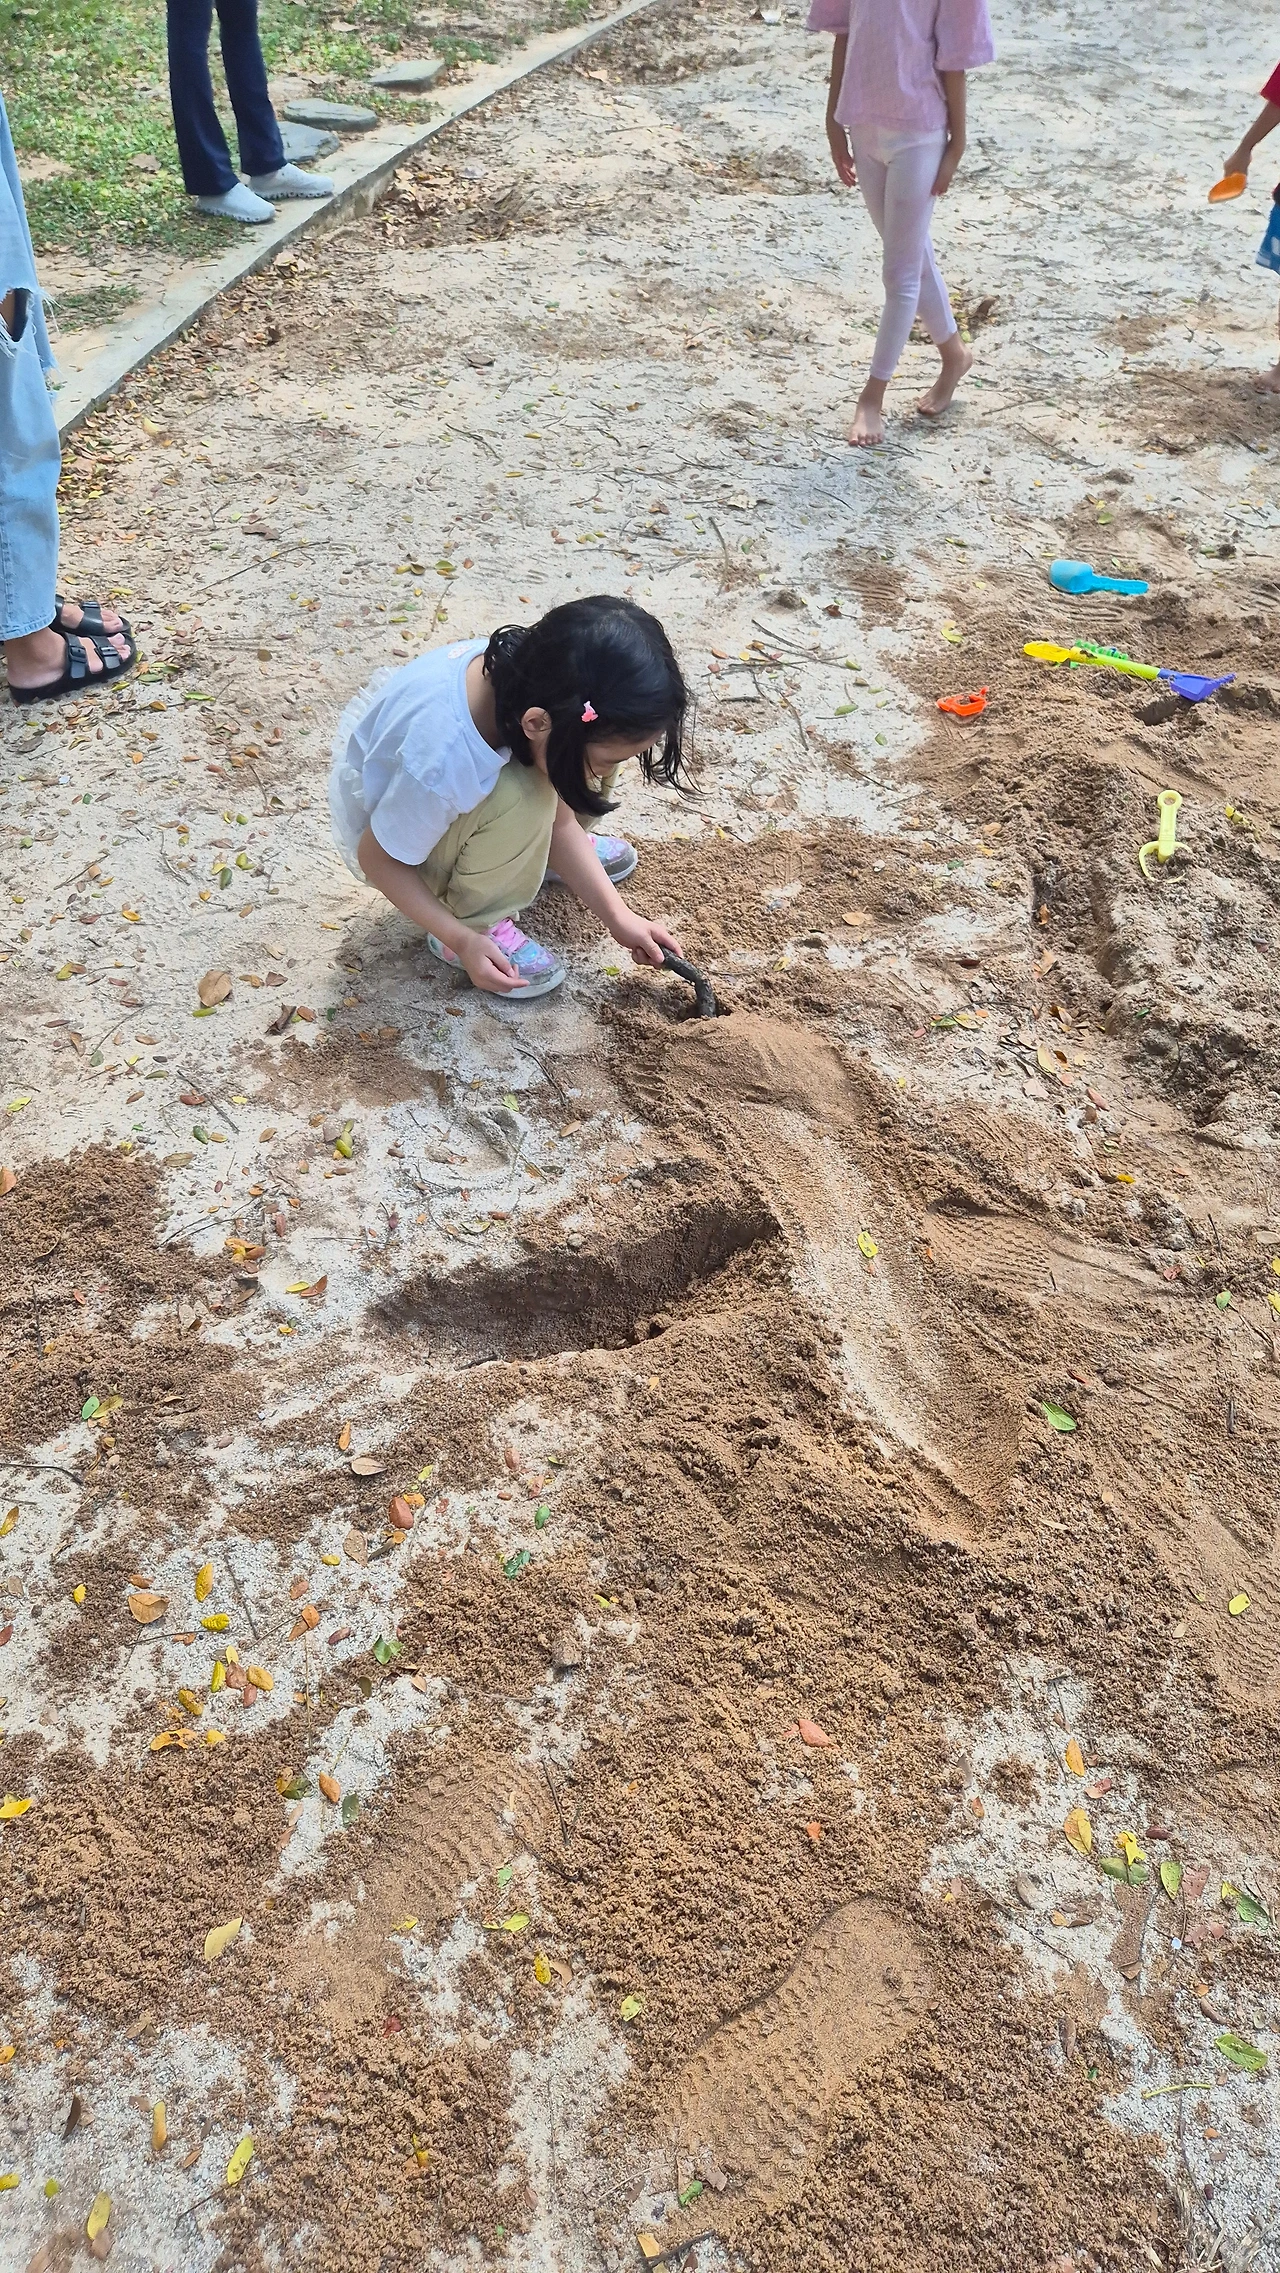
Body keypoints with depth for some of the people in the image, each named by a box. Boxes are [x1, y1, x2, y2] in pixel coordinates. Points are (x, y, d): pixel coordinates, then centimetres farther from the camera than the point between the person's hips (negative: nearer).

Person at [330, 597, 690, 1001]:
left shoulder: (533, 682, -23)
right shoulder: (440, 764, -42)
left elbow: (559, 816, -9)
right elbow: (379, 860, -24)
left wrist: (617, 915, -11)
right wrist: (464, 940, -25)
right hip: (388, 832, -6)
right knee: (521, 797, -34)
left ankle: (532, 851, 12)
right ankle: (475, 922, -9)